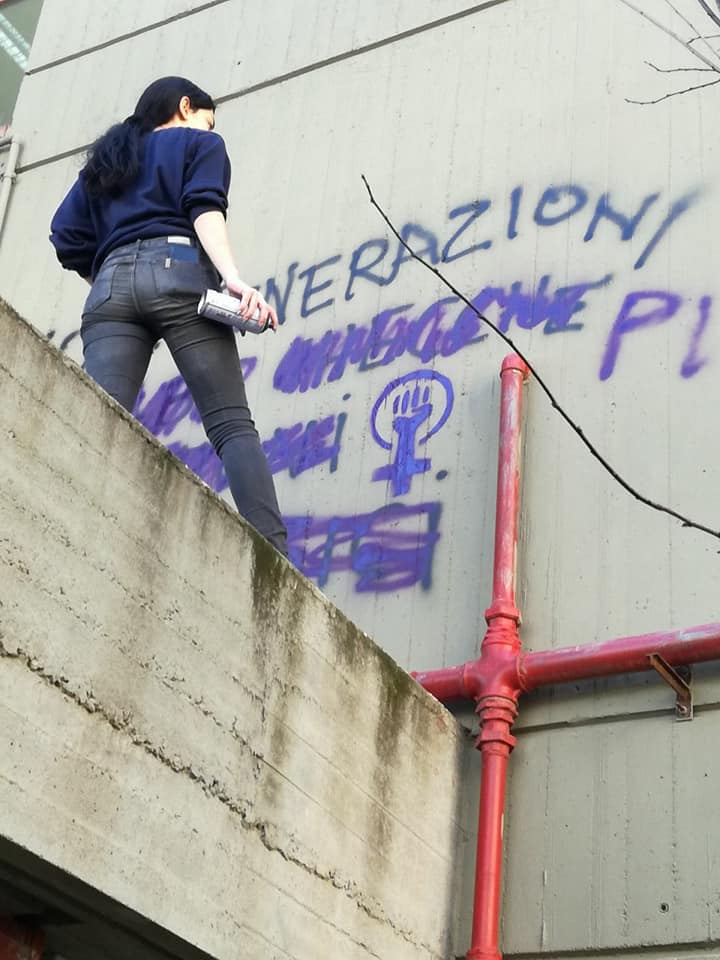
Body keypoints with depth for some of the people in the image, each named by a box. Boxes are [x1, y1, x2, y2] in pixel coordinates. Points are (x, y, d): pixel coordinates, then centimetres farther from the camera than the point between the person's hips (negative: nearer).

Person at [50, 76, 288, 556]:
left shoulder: (104, 160, 35)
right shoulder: (200, 143, 22)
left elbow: (68, 239, 21)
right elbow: (205, 209, 0)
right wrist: (235, 279, -14)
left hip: (112, 283, 4)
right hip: (178, 274, -4)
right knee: (232, 424, -8)